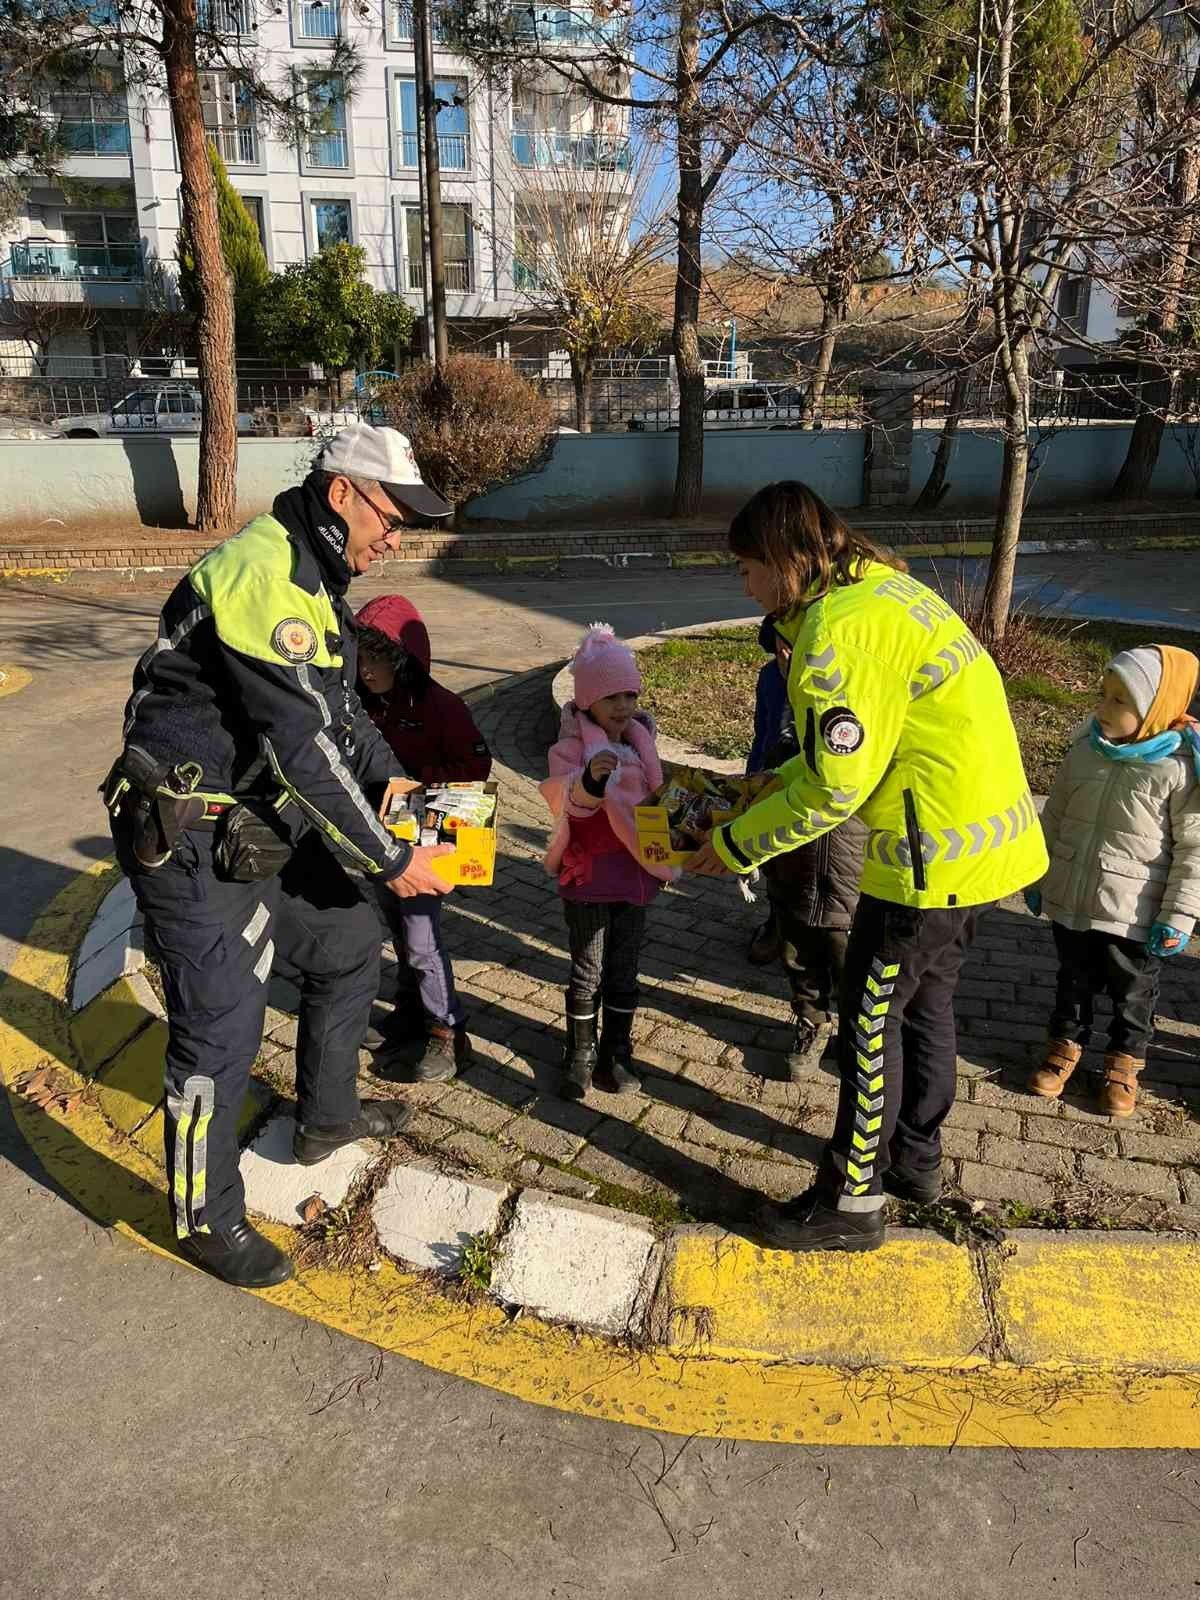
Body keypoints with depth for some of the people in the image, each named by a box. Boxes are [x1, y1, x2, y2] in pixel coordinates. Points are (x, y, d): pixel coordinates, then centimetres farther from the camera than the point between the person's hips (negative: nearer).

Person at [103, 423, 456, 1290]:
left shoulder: (311, 576, 9)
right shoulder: (261, 575, -25)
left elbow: (340, 704, 19)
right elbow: (308, 745, -28)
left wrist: (389, 778, 5)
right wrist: (390, 860, -21)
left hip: (266, 823, 10)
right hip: (189, 838, -10)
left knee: (348, 945, 18)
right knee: (223, 1028, -3)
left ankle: (327, 1116, 39)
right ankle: (208, 1219, 19)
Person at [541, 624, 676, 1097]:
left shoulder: (641, 742, 5)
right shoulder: (572, 747, -14)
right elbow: (564, 797, -33)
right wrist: (588, 781, -53)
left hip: (635, 875, 5)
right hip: (588, 877, -5)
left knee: (624, 972, 13)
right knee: (588, 973, 6)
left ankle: (616, 1053, 26)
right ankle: (580, 1055, 22)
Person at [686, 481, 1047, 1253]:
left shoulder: (842, 629, -21)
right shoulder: (876, 588, 11)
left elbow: (837, 787, -20)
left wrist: (737, 845, -8)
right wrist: (762, 794, 11)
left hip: (939, 850, -10)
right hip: (984, 834, 10)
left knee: (871, 1017, 4)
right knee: (925, 1000, 22)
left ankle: (853, 1200, 18)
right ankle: (916, 1159, 40)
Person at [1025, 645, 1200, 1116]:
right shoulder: (1087, 747, -5)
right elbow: (1054, 814, 7)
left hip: (1134, 914, -4)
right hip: (1070, 899, 4)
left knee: (1132, 990, 17)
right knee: (1074, 979, 21)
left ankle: (1124, 1060, 38)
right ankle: (1065, 1045, 42)